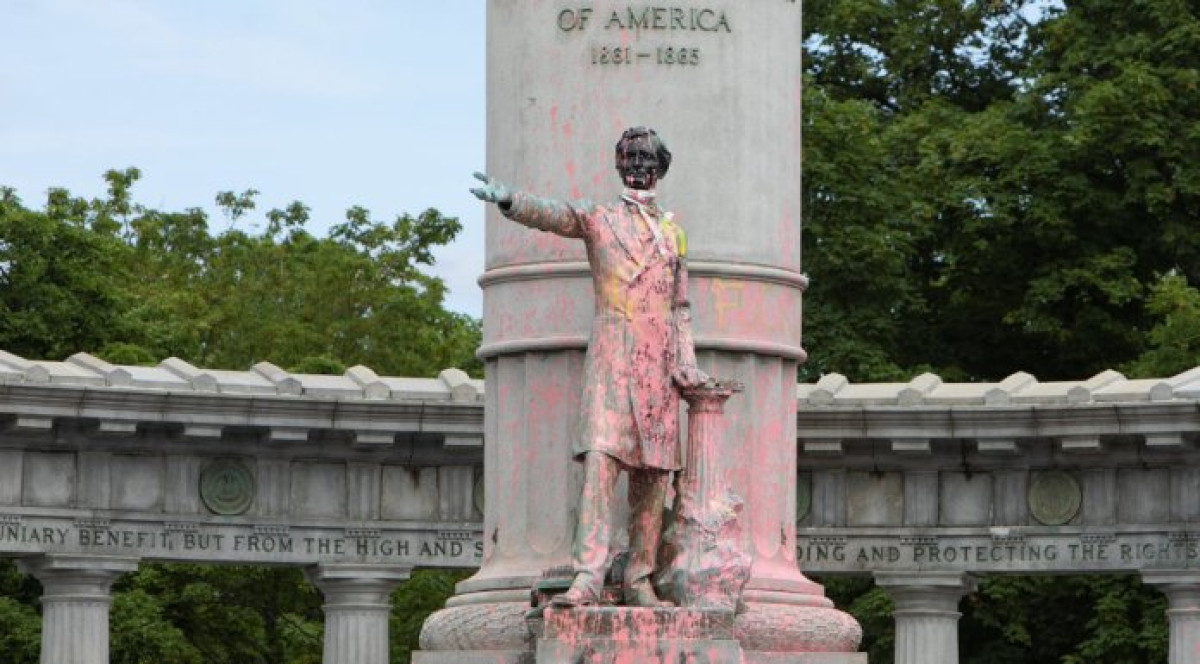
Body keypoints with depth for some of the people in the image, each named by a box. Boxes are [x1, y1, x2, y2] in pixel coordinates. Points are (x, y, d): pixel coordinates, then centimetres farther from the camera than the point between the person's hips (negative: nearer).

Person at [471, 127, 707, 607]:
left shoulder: (672, 232, 19)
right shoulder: (598, 219, 8)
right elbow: (552, 215, -12)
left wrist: (686, 364, 8)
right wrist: (509, 200, -32)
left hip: (659, 360, 4)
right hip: (611, 354, -4)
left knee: (654, 470, 2)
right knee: (601, 457, -18)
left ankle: (639, 580, 8)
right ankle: (587, 578, -26)